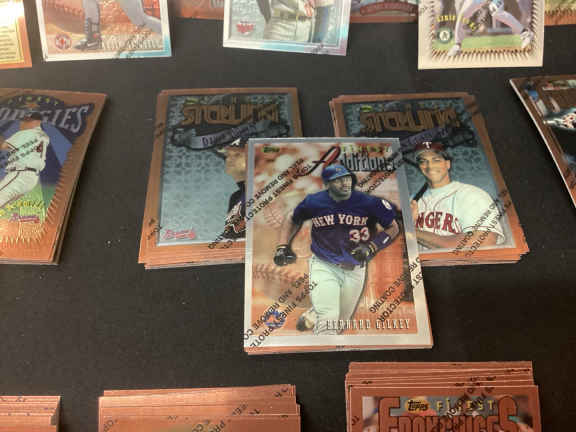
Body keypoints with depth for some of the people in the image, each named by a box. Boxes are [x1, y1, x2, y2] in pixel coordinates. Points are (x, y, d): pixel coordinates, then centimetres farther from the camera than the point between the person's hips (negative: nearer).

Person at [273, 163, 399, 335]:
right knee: (327, 321, -19)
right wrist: (282, 246, -3)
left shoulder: (367, 202, -11)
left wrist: (371, 247, -16)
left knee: (340, 321, 19)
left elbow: (393, 227, -1)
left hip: (355, 270, 2)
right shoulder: (314, 202, -8)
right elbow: (292, 220, 11)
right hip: (323, 267, -2)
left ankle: (312, 316, 50)